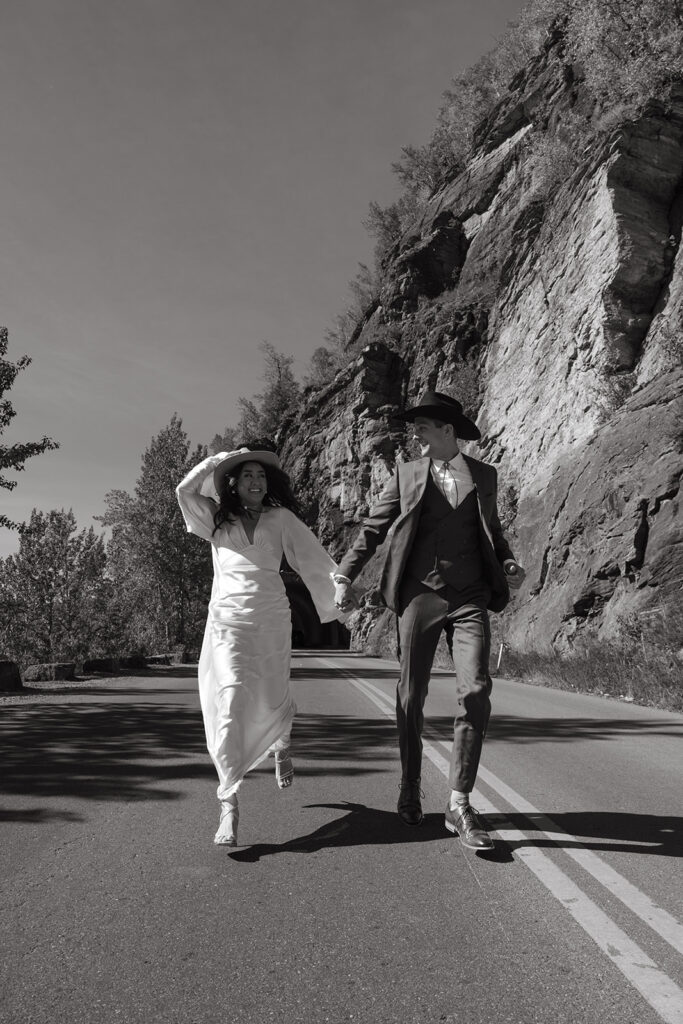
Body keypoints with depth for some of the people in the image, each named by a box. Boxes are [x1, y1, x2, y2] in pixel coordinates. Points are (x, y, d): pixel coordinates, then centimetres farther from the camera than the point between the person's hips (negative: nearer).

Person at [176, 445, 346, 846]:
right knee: (231, 701, -15)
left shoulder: (281, 518, 9)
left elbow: (314, 558, 4)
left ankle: (281, 744, 46)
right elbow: (185, 490, -3)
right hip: (227, 620, 0)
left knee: (271, 703, 7)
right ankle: (229, 804, -12)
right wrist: (221, 458, 1)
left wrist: (342, 594, -4)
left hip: (273, 618, 1)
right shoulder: (217, 520, 11)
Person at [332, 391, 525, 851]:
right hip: (421, 594, 0)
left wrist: (509, 562, 4)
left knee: (476, 693, -13)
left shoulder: (484, 474, 12)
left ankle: (460, 804, -4)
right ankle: (410, 790, 24)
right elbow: (373, 529, 7)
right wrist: (344, 576, -4)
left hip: (470, 599, 0)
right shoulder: (407, 474, 8)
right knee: (411, 696, 5)